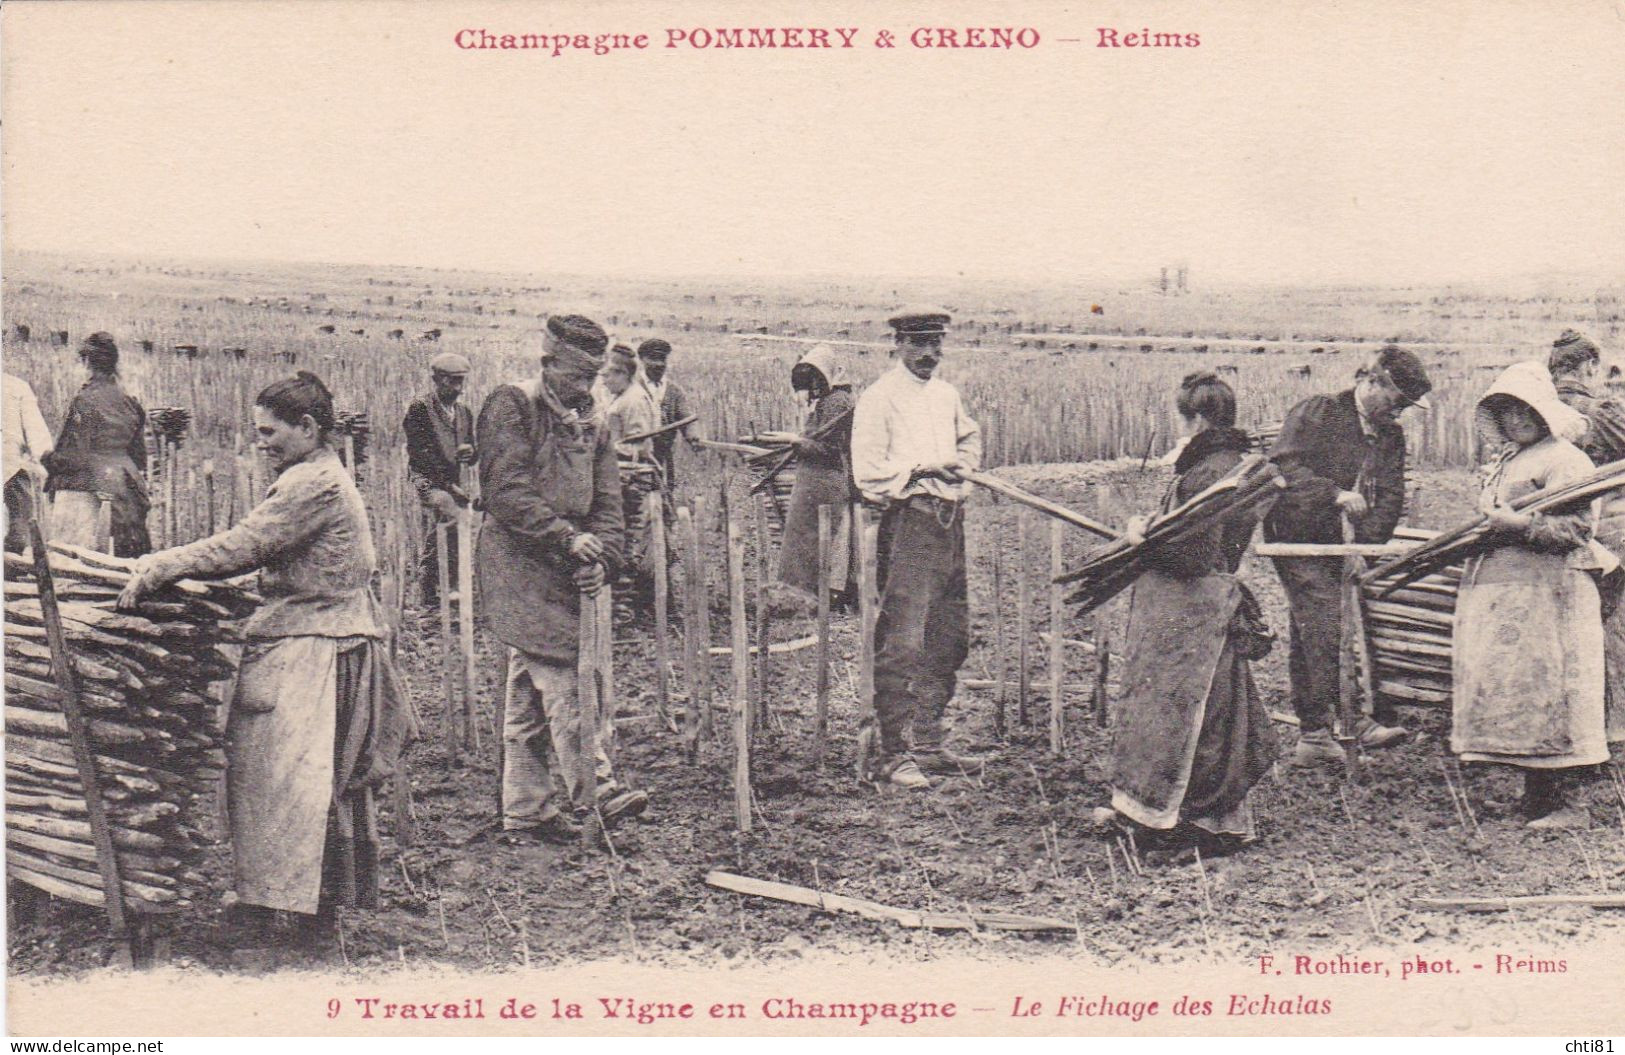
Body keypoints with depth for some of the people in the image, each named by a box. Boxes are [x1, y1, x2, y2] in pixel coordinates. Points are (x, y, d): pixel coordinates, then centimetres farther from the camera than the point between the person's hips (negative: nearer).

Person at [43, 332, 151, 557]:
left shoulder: (84, 401, -12)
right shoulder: (130, 402, 7)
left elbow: (73, 456, -12)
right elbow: (139, 452, 12)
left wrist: (46, 463, 4)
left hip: (84, 484, -6)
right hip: (123, 484, 7)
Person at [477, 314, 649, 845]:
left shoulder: (590, 423, 16)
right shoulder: (510, 407, -6)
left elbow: (607, 500, 11)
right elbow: (508, 491, -16)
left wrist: (600, 558, -5)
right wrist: (566, 537, -20)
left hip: (565, 569, 7)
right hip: (518, 563, -7)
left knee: (528, 693, 11)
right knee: (559, 680, -13)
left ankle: (525, 811, 15)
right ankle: (595, 788, -13)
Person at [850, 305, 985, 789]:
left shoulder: (947, 395, 17)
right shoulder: (879, 399, -5)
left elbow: (970, 436, 35)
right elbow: (868, 474, -12)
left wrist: (962, 462, 14)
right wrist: (921, 467, -13)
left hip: (950, 522, 8)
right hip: (908, 523, -8)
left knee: (950, 638, 11)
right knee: (902, 641, -10)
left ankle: (929, 744, 22)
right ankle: (888, 752, -2)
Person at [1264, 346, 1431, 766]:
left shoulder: (1390, 435, 11)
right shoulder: (1315, 413, -8)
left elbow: (1390, 497, 3)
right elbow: (1283, 466, -19)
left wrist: (1366, 542, -12)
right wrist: (1336, 494, -27)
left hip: (1336, 545, 7)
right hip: (1297, 540, -7)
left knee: (1308, 637, 10)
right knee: (1330, 628, -15)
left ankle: (1312, 737, 13)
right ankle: (1359, 721, -15)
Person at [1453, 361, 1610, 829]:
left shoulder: (1564, 460, -6)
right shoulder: (1503, 461, 22)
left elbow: (1573, 530, -16)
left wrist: (1517, 525, -22)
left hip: (1543, 593, -9)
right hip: (1495, 595, 9)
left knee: (1545, 693, -9)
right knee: (1505, 691, 8)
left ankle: (1565, 805, -4)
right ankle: (1536, 799, 15)